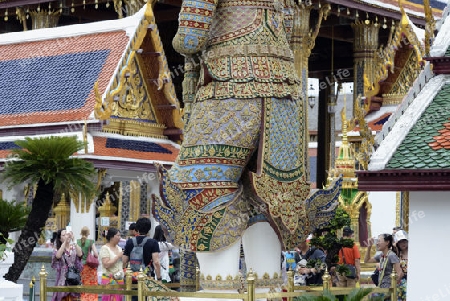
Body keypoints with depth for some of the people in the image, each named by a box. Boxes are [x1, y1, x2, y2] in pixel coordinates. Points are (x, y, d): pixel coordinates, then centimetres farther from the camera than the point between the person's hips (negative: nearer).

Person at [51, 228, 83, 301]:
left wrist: (73, 240, -28)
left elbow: (80, 254, -18)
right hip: (63, 280, -1)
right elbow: (58, 256, -21)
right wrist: (65, 241, -28)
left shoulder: (74, 249, 4)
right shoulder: (57, 250, 2)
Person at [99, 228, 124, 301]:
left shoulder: (119, 248, 15)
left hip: (119, 279, 6)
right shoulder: (105, 248, -6)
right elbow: (106, 264, -17)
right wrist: (118, 256, -13)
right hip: (109, 280, -6)